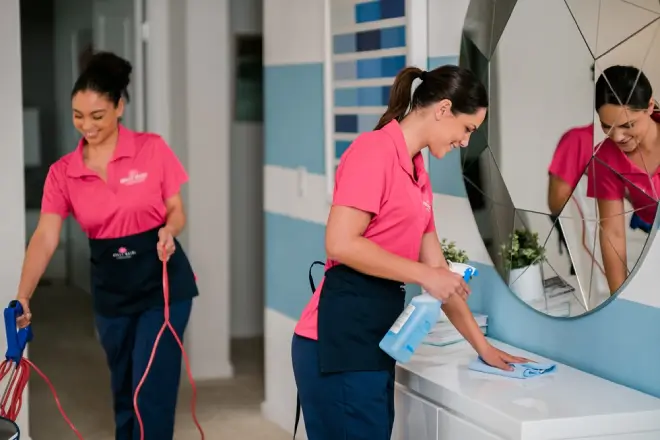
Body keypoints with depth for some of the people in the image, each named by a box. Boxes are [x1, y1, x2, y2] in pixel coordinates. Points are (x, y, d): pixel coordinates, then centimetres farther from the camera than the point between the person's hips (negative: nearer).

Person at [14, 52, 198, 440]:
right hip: (110, 289, 4)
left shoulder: (152, 149, -9)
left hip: (161, 281, -3)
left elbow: (176, 210, -1)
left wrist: (169, 230, -24)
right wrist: (23, 297, -25)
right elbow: (46, 238, -12)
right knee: (123, 393, 16)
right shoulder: (62, 172, -4)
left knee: (151, 393, -6)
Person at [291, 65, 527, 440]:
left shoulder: (419, 174, 17)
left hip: (374, 339, 9)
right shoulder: (375, 150, -10)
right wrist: (423, 275, -13)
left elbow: (438, 270, 21)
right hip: (340, 339, -9)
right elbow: (341, 243, -19)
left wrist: (481, 344, 23)